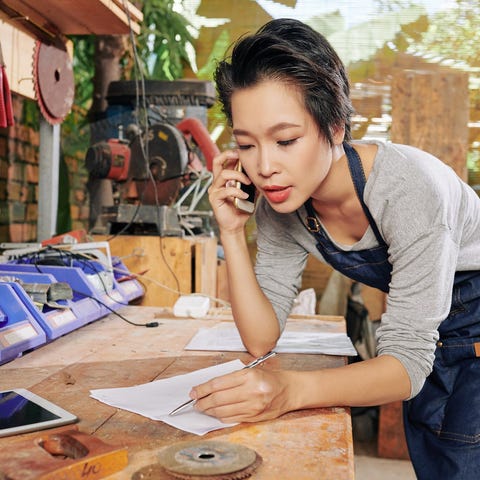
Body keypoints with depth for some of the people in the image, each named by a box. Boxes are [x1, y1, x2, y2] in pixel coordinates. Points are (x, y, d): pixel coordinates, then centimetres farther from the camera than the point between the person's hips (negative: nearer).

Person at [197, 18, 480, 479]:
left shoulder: (408, 186, -34)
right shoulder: (279, 200, -16)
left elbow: (407, 362, -32)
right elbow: (261, 339, -13)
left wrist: (291, 390, -48)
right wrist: (232, 231, -24)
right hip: (428, 334, 5)